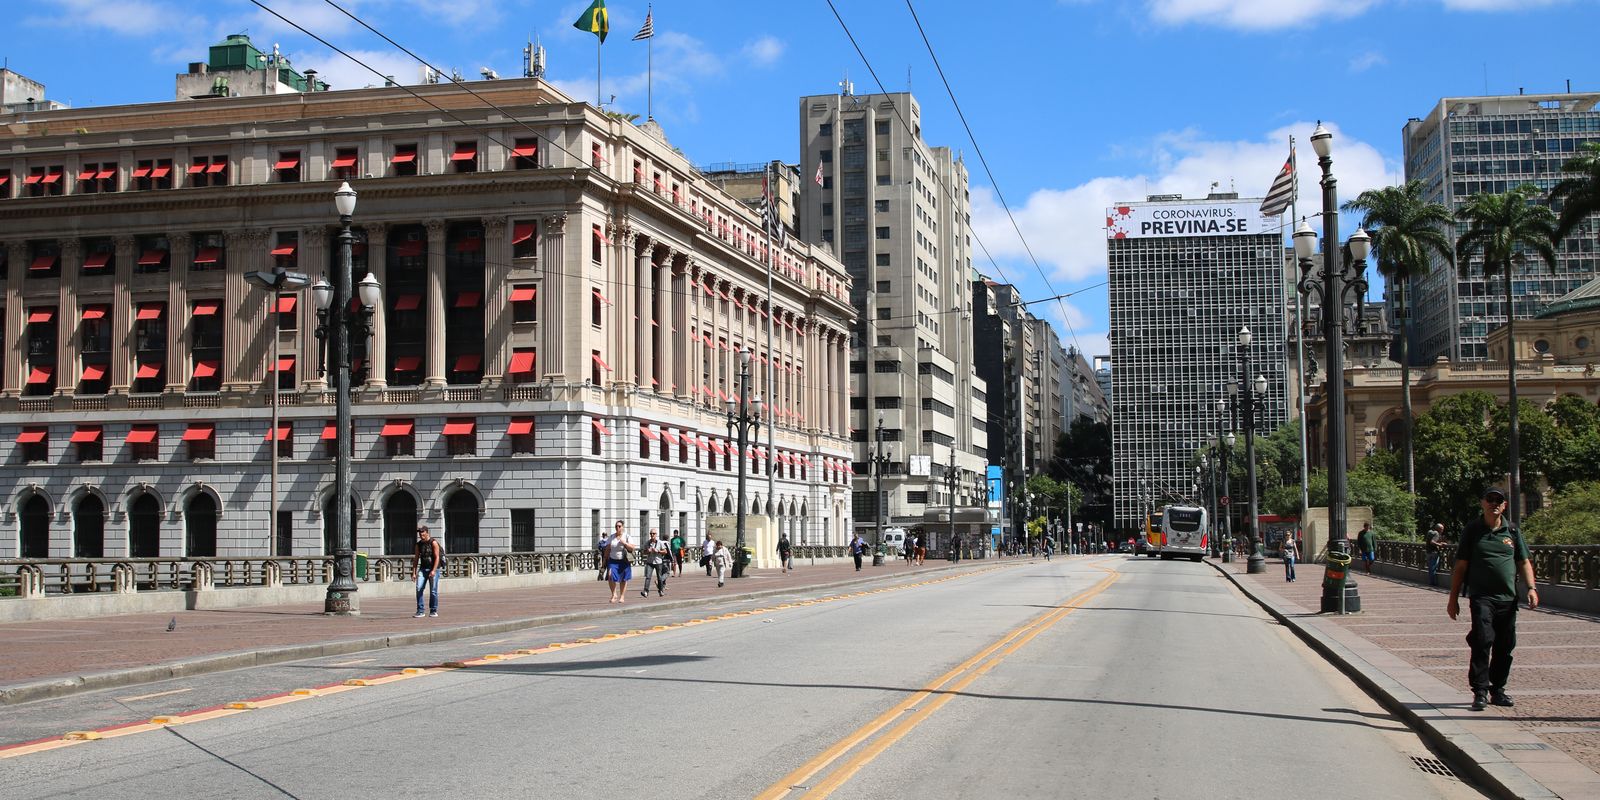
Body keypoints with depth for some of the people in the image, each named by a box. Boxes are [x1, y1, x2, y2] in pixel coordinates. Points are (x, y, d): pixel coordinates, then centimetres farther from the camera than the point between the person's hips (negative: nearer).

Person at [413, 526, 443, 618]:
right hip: (423, 569, 4)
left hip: (434, 569, -4)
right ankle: (420, 611, -6)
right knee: (419, 588, -10)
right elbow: (416, 559, 10)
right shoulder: (419, 544, 7)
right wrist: (414, 573, 3)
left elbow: (437, 558, -13)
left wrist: (433, 571, -21)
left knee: (433, 591, -4)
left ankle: (433, 611, 8)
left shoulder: (433, 543, -8)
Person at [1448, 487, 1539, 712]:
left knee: (1505, 646, 7)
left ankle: (1497, 690, 20)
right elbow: (1460, 567, 5)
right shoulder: (1472, 530, 4)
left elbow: (1524, 562, 15)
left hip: (1508, 599, 4)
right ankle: (1480, 691, -12)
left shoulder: (1512, 532, 12)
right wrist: (1453, 598, 3)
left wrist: (1531, 587, -2)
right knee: (1482, 642, -15)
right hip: (1481, 597, -4)